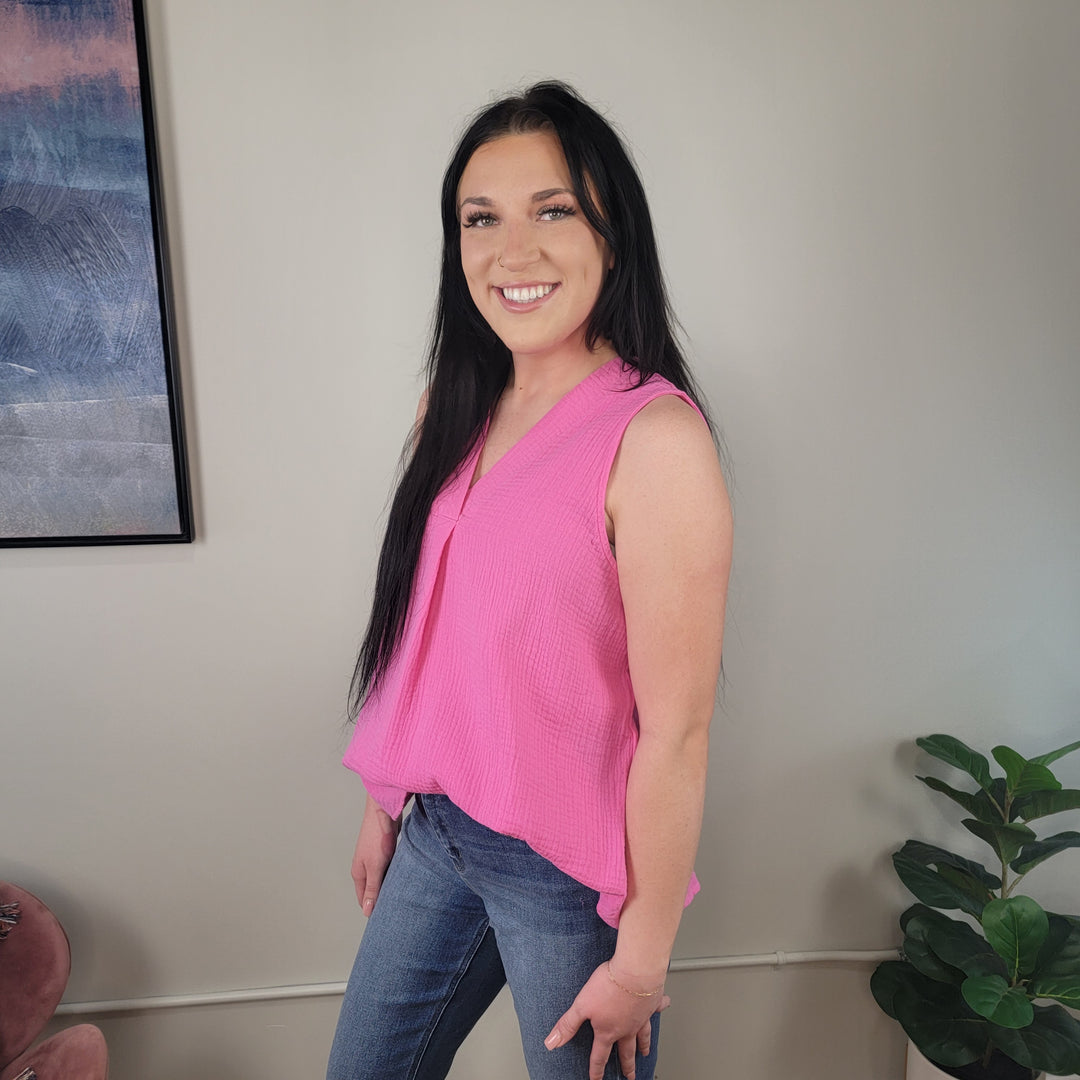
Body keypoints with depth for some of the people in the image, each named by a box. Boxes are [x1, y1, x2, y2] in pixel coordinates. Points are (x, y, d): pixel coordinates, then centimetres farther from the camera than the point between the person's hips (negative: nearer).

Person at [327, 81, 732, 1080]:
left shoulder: (655, 437, -22)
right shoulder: (456, 409, 0)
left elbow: (676, 732, -20)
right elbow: (426, 632, 6)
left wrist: (642, 958, -12)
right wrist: (385, 801, 13)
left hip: (571, 870, -6)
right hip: (436, 831, 6)